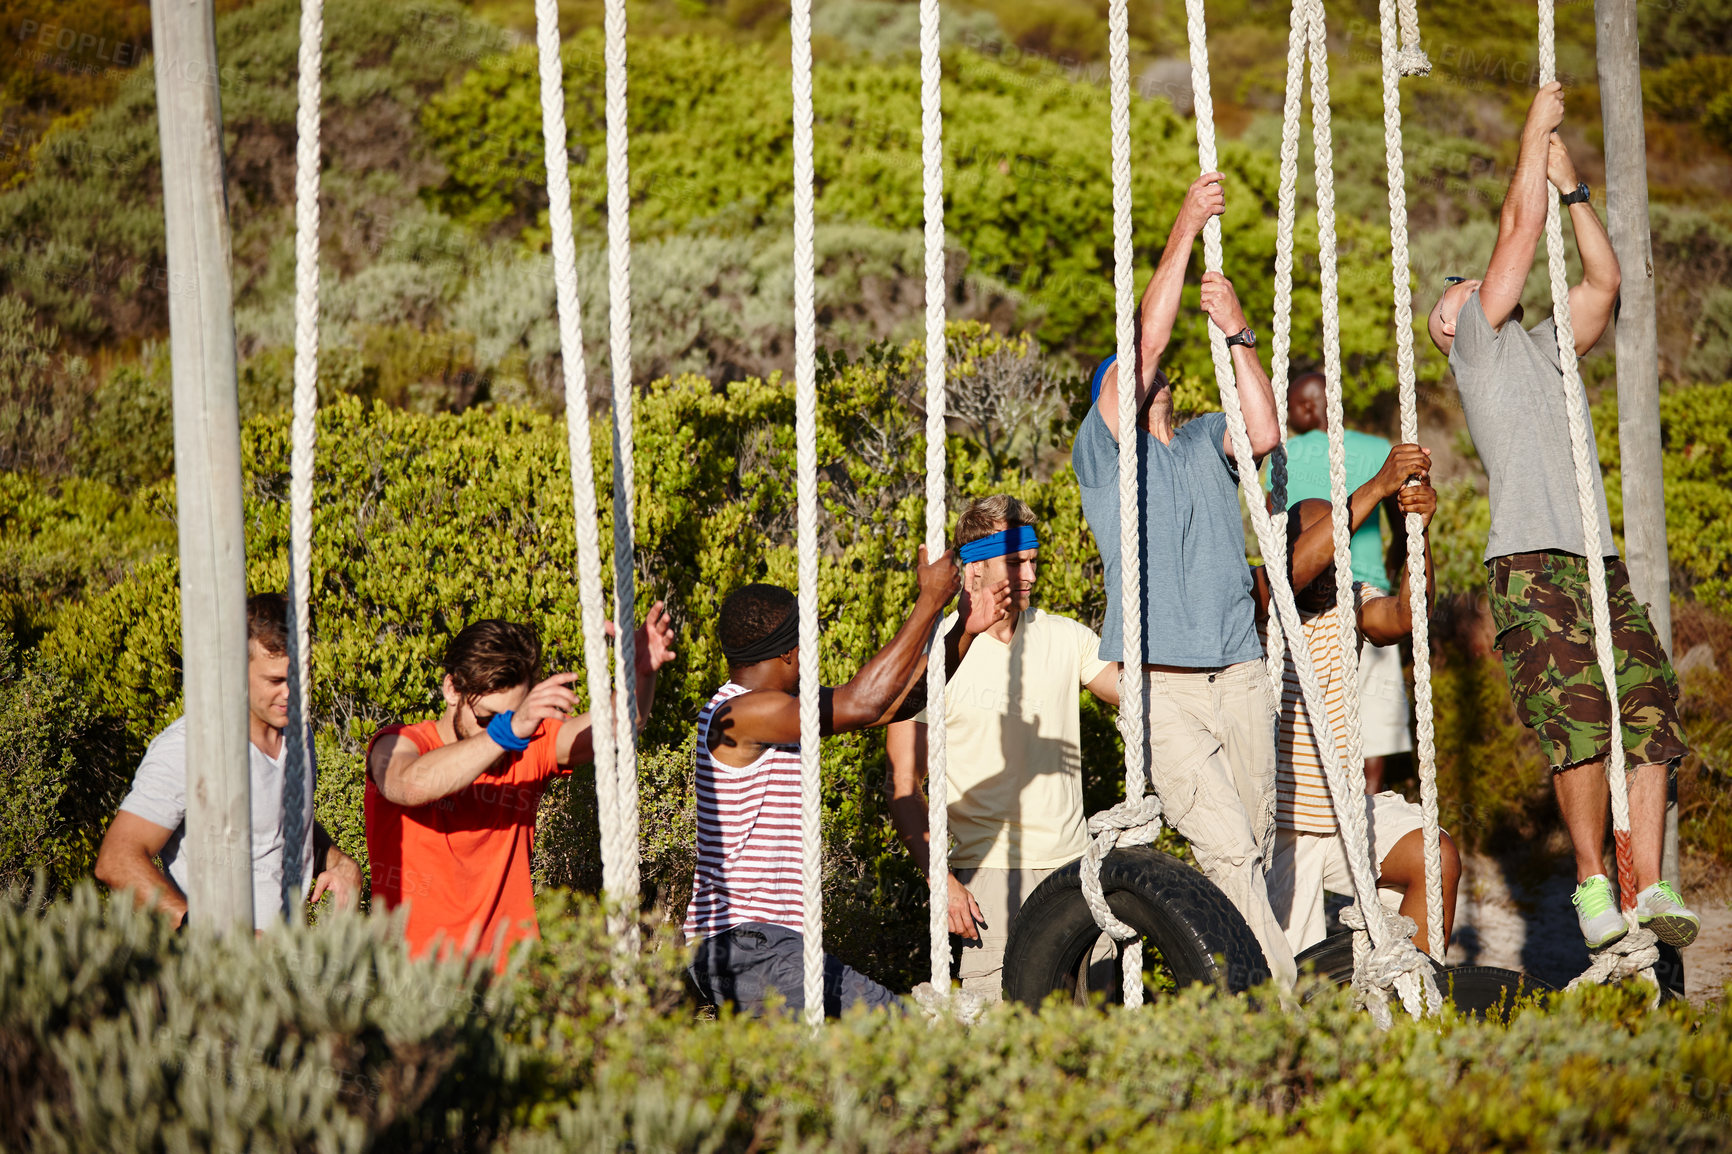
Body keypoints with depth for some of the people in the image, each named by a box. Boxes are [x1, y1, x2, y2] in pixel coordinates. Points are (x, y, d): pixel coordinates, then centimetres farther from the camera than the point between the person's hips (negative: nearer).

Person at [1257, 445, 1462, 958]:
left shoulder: (1347, 604, 3)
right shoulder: (1254, 601, -12)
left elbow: (1405, 615, -18)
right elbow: (1297, 568, -33)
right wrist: (1377, 488, -35)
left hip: (1342, 812, 5)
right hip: (1276, 823, -4)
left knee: (1436, 858, -21)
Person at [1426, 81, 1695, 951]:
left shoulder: (1544, 349, 29)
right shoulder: (1480, 347, 12)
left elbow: (1603, 278, 27)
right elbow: (1518, 232, 7)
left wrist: (1568, 180, 26)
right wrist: (1535, 137, 15)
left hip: (1601, 564, 6)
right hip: (1533, 563, -6)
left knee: (1648, 715, -9)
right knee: (1579, 720, -18)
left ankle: (1648, 888, -14)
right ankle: (1591, 884, -11)